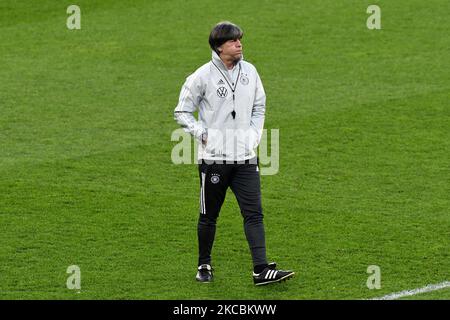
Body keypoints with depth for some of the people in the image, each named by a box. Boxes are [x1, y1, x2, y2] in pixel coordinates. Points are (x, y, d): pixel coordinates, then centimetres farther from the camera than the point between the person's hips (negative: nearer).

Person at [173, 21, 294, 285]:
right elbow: (182, 112, 0)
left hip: (246, 157, 3)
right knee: (209, 215, 8)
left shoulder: (249, 71, 5)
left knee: (254, 213, -5)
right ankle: (204, 265, 25)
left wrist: (254, 135, 6)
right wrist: (204, 134, -9)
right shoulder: (202, 76, -8)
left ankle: (262, 270, -8)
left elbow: (259, 106, 19)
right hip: (214, 158, -3)